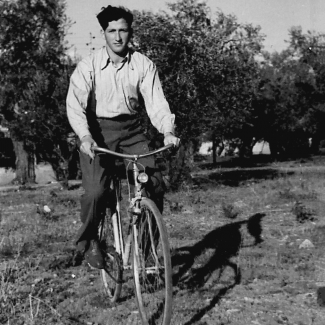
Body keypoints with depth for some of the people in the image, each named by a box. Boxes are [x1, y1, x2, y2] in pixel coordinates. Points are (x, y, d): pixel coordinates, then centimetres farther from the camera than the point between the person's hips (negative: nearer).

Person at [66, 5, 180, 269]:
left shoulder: (144, 65, -4)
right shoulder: (89, 65, -9)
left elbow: (156, 101, -9)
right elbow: (75, 104, -18)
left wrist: (168, 131, -28)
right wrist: (85, 136, -36)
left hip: (132, 130, 3)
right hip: (98, 131, -2)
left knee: (156, 184, -12)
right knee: (96, 191, -18)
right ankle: (88, 241, 9)